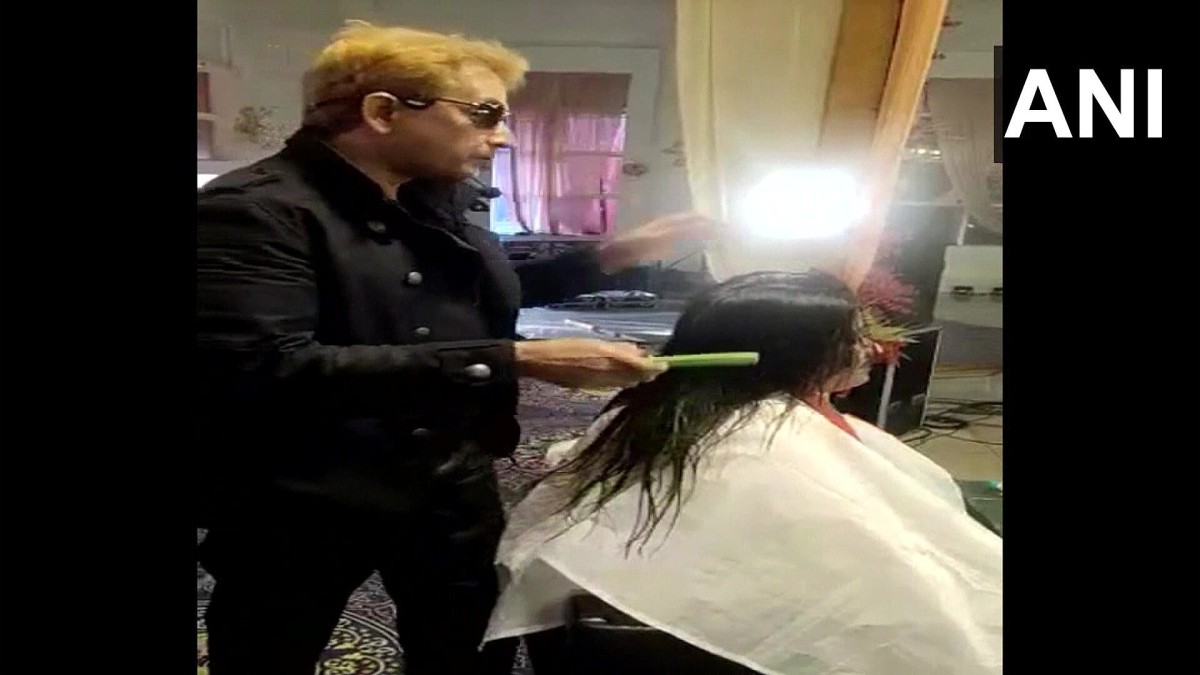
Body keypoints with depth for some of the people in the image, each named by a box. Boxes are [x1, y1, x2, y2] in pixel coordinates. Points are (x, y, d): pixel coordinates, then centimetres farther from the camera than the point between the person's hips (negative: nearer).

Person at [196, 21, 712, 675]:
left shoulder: (433, 202, 4)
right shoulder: (253, 209, -20)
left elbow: (485, 294, 20)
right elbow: (262, 373, -33)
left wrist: (617, 254, 8)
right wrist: (516, 359, -33)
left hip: (455, 485, 7)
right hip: (301, 509, -6)